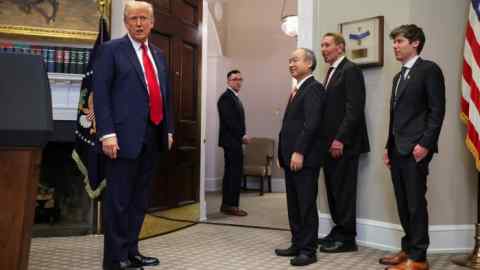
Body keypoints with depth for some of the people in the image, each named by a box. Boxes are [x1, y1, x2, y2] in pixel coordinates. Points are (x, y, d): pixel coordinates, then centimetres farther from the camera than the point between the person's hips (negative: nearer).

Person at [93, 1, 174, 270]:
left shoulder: (159, 55, 18)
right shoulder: (112, 49, 0)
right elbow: (100, 93, -8)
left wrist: (169, 129, 14)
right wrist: (107, 133, -16)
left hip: (152, 135, 6)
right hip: (126, 135, -6)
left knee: (140, 198, 12)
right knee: (119, 199, -1)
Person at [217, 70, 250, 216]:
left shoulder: (234, 97, 19)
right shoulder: (226, 97, -11)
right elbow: (229, 121, -19)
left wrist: (242, 135, 6)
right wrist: (242, 136, -13)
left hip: (234, 141, 10)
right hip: (231, 141, -10)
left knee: (231, 173, 11)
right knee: (235, 173, -8)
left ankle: (227, 205, 17)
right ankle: (231, 205, -2)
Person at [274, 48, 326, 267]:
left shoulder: (314, 88, -9)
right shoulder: (297, 91, 19)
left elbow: (311, 123, -19)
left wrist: (299, 152, -22)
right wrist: (283, 153, 15)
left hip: (304, 158, -9)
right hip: (291, 157, 9)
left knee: (307, 205, -2)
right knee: (293, 205, 13)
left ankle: (308, 250, 7)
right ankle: (297, 244, 23)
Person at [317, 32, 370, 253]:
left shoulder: (350, 70, -9)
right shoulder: (332, 71, 19)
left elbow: (354, 109, -17)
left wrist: (340, 139, -20)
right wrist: (327, 139, 11)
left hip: (343, 143, -9)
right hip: (330, 142, 9)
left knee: (344, 190, -2)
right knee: (333, 189, 12)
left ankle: (347, 238, 8)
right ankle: (339, 230, 23)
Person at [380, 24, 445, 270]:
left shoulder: (429, 69, -4)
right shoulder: (399, 76, 21)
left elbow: (437, 110, -11)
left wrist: (425, 144, -17)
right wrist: (389, 146, 15)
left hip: (415, 149, -8)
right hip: (398, 150, 8)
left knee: (416, 203, -3)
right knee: (403, 204, 11)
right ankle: (408, 249, 22)